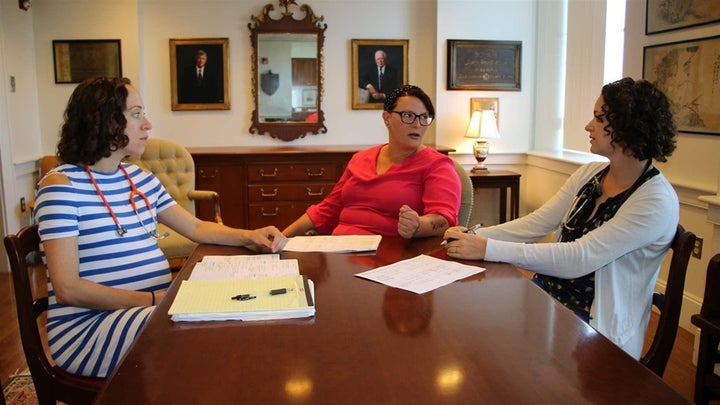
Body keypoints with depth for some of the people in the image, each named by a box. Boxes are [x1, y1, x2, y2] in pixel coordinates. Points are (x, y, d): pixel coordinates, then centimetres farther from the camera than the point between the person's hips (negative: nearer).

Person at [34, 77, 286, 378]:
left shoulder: (139, 177, 11)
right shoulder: (62, 185, -11)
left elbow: (196, 228, 17)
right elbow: (68, 289, -17)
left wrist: (249, 236, 0)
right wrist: (153, 299, -23)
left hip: (155, 306, 7)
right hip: (88, 326, -7)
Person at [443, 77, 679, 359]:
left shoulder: (657, 202, -17)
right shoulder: (590, 174, 5)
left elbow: (579, 259, -26)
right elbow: (537, 223, 2)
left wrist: (489, 249, -29)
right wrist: (475, 236, -13)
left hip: (596, 324, -6)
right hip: (548, 293, 6)